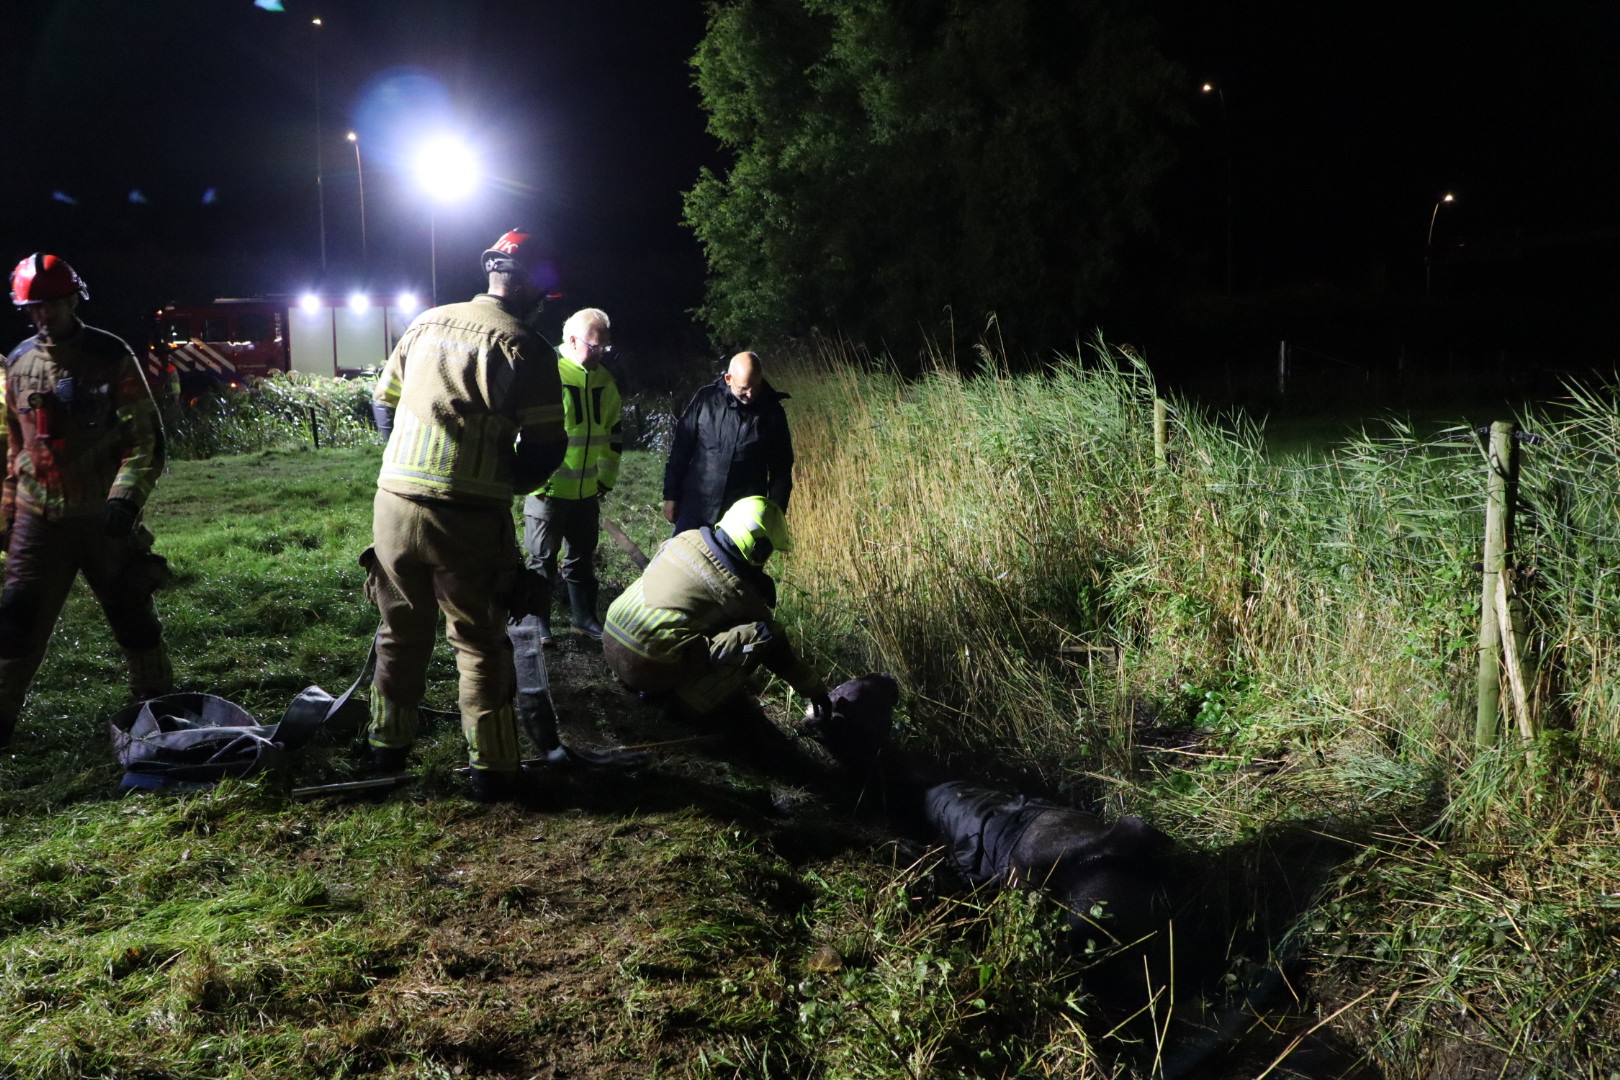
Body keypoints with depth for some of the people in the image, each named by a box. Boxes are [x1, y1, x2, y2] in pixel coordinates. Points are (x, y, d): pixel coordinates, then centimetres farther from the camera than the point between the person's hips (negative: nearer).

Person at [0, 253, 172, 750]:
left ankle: (160, 704, 23)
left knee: (133, 616, 8)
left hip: (103, 518, -3)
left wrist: (125, 498, -22)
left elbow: (145, 439, -9)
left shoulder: (111, 357, -7)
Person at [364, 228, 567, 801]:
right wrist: (506, 484, 10)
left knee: (402, 632, 20)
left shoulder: (426, 324, 8)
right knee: (480, 643, 7)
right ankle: (491, 769, 11)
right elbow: (545, 447, -9)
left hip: (394, 502, 5)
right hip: (468, 517, -5)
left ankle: (387, 745, 32)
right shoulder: (522, 347, -8)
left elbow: (384, 404, 16)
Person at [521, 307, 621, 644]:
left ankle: (585, 618, 28)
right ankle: (539, 625, 15)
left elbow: (614, 432, 17)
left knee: (582, 558, 16)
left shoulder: (604, 380, 7)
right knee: (543, 560, 5)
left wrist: (607, 477, 14)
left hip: (588, 490, 6)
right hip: (548, 490, -6)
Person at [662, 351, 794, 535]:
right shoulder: (706, 399, -4)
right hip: (696, 509, 1)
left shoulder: (771, 412, -4)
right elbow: (681, 449, 3)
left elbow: (781, 469, 3)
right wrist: (671, 496, 3)